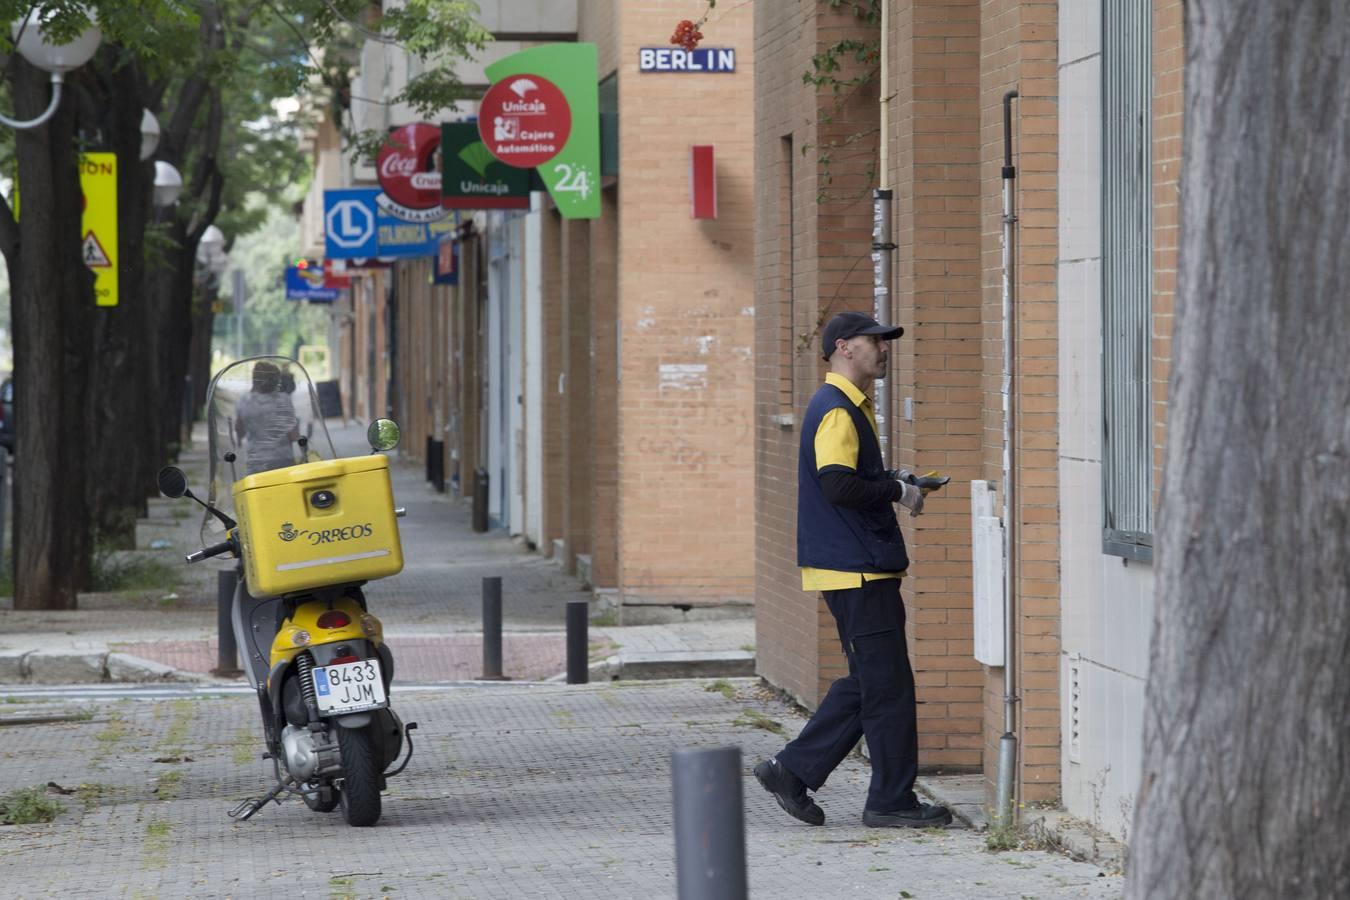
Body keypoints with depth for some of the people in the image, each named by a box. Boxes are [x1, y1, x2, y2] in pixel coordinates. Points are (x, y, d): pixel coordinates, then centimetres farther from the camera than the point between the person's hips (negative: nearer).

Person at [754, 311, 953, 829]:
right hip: (855, 571, -11)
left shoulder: (850, 408, 19)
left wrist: (897, 481, 9)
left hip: (860, 568, 11)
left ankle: (792, 770, 16)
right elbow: (838, 485, -25)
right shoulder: (836, 411, -14)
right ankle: (891, 801, 2)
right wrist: (898, 490, -13)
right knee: (888, 686, -5)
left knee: (867, 684, 13)